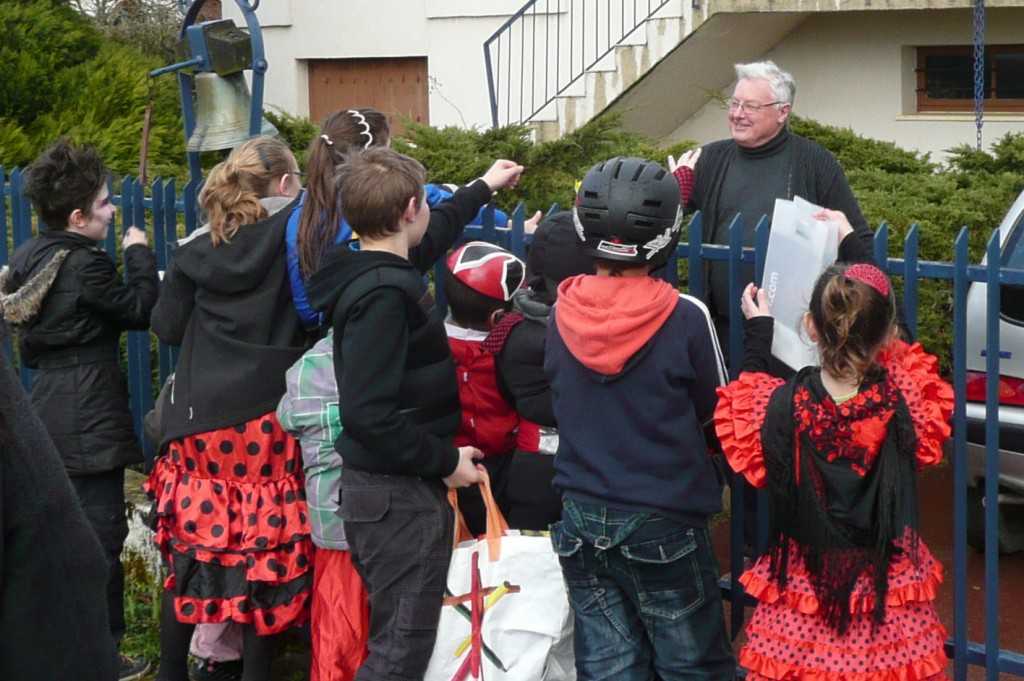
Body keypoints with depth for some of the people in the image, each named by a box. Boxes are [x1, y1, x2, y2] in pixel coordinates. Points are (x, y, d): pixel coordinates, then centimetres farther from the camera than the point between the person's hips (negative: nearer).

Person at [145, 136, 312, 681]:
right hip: (268, 417, -3)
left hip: (201, 418, 3)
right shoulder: (293, 237, -5)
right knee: (264, 551, 5)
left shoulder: (196, 249, 3)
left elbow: (166, 326, 7)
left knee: (190, 544, 12)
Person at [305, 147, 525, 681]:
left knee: (394, 638, 18)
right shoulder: (382, 296, -22)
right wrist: (445, 461, -17)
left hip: (383, 484, 10)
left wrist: (484, 187, 45)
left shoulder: (372, 270, 8)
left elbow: (433, 233, 31)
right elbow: (370, 414, -28)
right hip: (399, 495, -10)